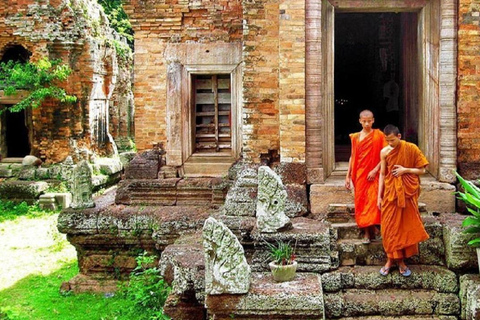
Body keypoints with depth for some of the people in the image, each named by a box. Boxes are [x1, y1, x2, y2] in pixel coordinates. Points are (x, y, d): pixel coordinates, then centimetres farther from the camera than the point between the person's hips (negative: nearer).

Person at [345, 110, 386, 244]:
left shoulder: (379, 135, -1)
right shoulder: (355, 137, 9)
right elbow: (352, 157, 12)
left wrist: (375, 170, -15)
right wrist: (348, 176, 9)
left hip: (373, 175, -3)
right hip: (360, 175, 3)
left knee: (372, 201, -10)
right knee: (361, 202, 3)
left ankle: (370, 231, -1)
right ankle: (366, 232, 9)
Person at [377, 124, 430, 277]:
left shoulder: (412, 149, -7)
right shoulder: (384, 152, -1)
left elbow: (422, 170, -1)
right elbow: (382, 174, 5)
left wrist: (405, 170, -16)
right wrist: (379, 196, 3)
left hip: (407, 193, -1)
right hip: (390, 193, 1)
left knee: (406, 226, 5)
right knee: (389, 226, 3)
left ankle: (401, 260, 16)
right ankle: (391, 259, 15)